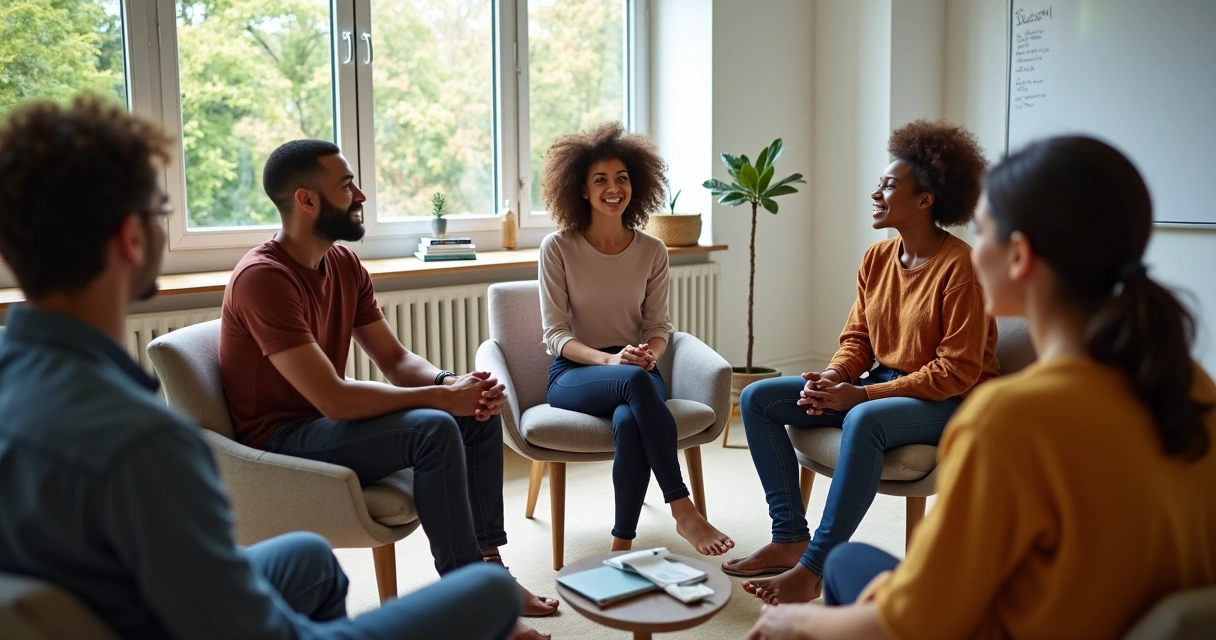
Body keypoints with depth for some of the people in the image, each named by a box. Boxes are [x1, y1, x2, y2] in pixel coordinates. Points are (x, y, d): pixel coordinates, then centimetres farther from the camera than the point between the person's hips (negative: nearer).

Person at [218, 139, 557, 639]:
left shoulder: (344, 262, 4)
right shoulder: (263, 277, -23)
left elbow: (396, 360, 5)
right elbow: (332, 398, -28)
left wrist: (453, 383, -16)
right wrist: (442, 396, -23)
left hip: (326, 422, 9)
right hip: (281, 440, -9)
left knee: (480, 418, -2)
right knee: (434, 429, -28)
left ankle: (488, 566, 0)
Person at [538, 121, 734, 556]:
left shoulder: (652, 252, 4)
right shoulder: (558, 248, -4)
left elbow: (658, 326, 8)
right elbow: (556, 334, -6)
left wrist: (649, 353, -17)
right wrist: (610, 360, -24)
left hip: (636, 373, 2)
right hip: (574, 374, -2)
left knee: (629, 424, -35)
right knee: (636, 382, -37)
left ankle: (623, 544, -20)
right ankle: (683, 511, -33)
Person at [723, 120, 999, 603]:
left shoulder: (960, 267, -18)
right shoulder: (877, 258, 4)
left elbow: (957, 372, -20)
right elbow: (857, 338, 10)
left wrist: (862, 394, -24)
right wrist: (832, 378, -12)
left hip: (949, 402, -8)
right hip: (880, 387, 8)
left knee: (864, 421, -41)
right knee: (758, 398, -3)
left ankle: (813, 568, -30)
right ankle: (790, 539, -5)